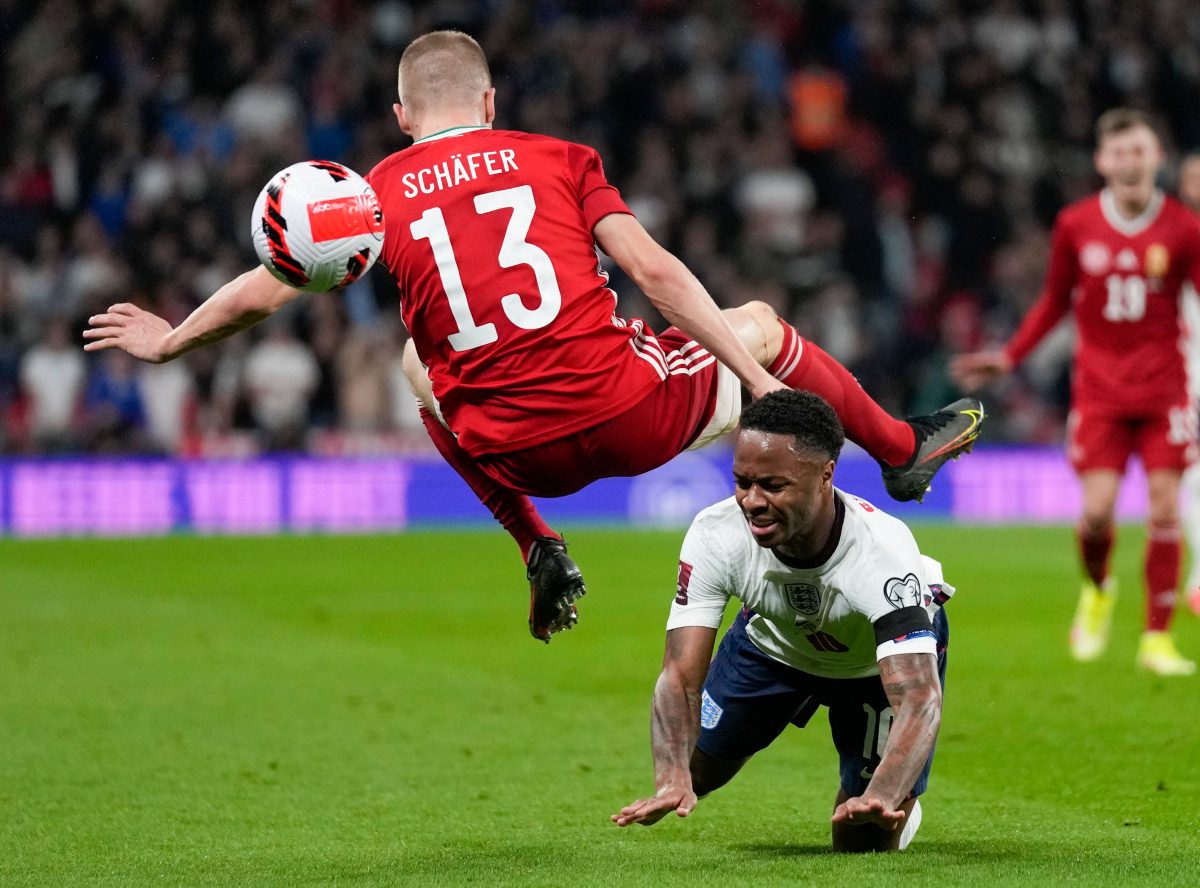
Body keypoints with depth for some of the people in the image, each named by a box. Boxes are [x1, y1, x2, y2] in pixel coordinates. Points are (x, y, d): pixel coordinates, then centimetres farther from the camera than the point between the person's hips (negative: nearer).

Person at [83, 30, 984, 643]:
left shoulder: (374, 194, 7)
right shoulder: (555, 159, 6)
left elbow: (261, 293, 9)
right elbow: (654, 271, -3)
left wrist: (168, 341, 27)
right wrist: (758, 379, -1)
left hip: (519, 456, 1)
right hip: (632, 418, -1)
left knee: (418, 362, 35)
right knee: (759, 325, 27)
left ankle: (540, 552, 27)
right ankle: (903, 451, 46)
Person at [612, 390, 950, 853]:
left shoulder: (883, 552, -45)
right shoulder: (714, 534, -36)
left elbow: (918, 701, -51)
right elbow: (681, 676, -37)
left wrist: (881, 799, -70)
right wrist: (672, 779, -57)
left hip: (880, 656, -2)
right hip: (773, 639, 3)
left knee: (863, 843, -8)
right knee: (693, 774, 5)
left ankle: (897, 804, 28)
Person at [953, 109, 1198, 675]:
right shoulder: (1075, 225, 1)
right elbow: (1055, 301, 13)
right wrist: (1009, 357, 7)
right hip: (1099, 389, 0)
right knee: (1097, 509, -11)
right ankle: (1098, 590, 24)